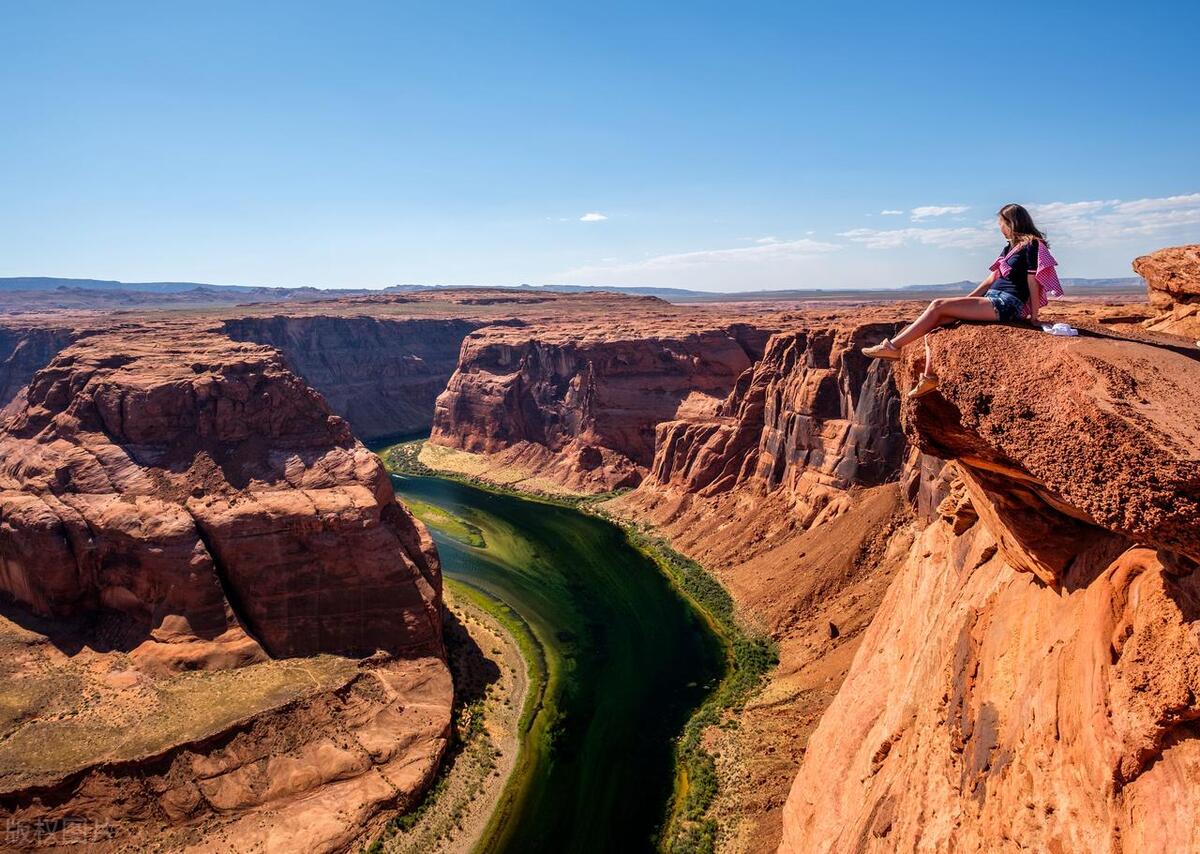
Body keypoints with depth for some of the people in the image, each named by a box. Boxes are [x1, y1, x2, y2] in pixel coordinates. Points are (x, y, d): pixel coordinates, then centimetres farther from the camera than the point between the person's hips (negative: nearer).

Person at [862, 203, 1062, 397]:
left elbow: (1033, 282, -8)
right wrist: (964, 301, 15)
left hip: (1006, 304, -9)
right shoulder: (1009, 248, 23)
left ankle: (893, 346, -17)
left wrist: (1034, 317, -11)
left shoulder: (1031, 245, -3)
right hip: (992, 300, 9)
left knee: (939, 306, -19)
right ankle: (928, 377, -12)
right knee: (934, 324, -7)